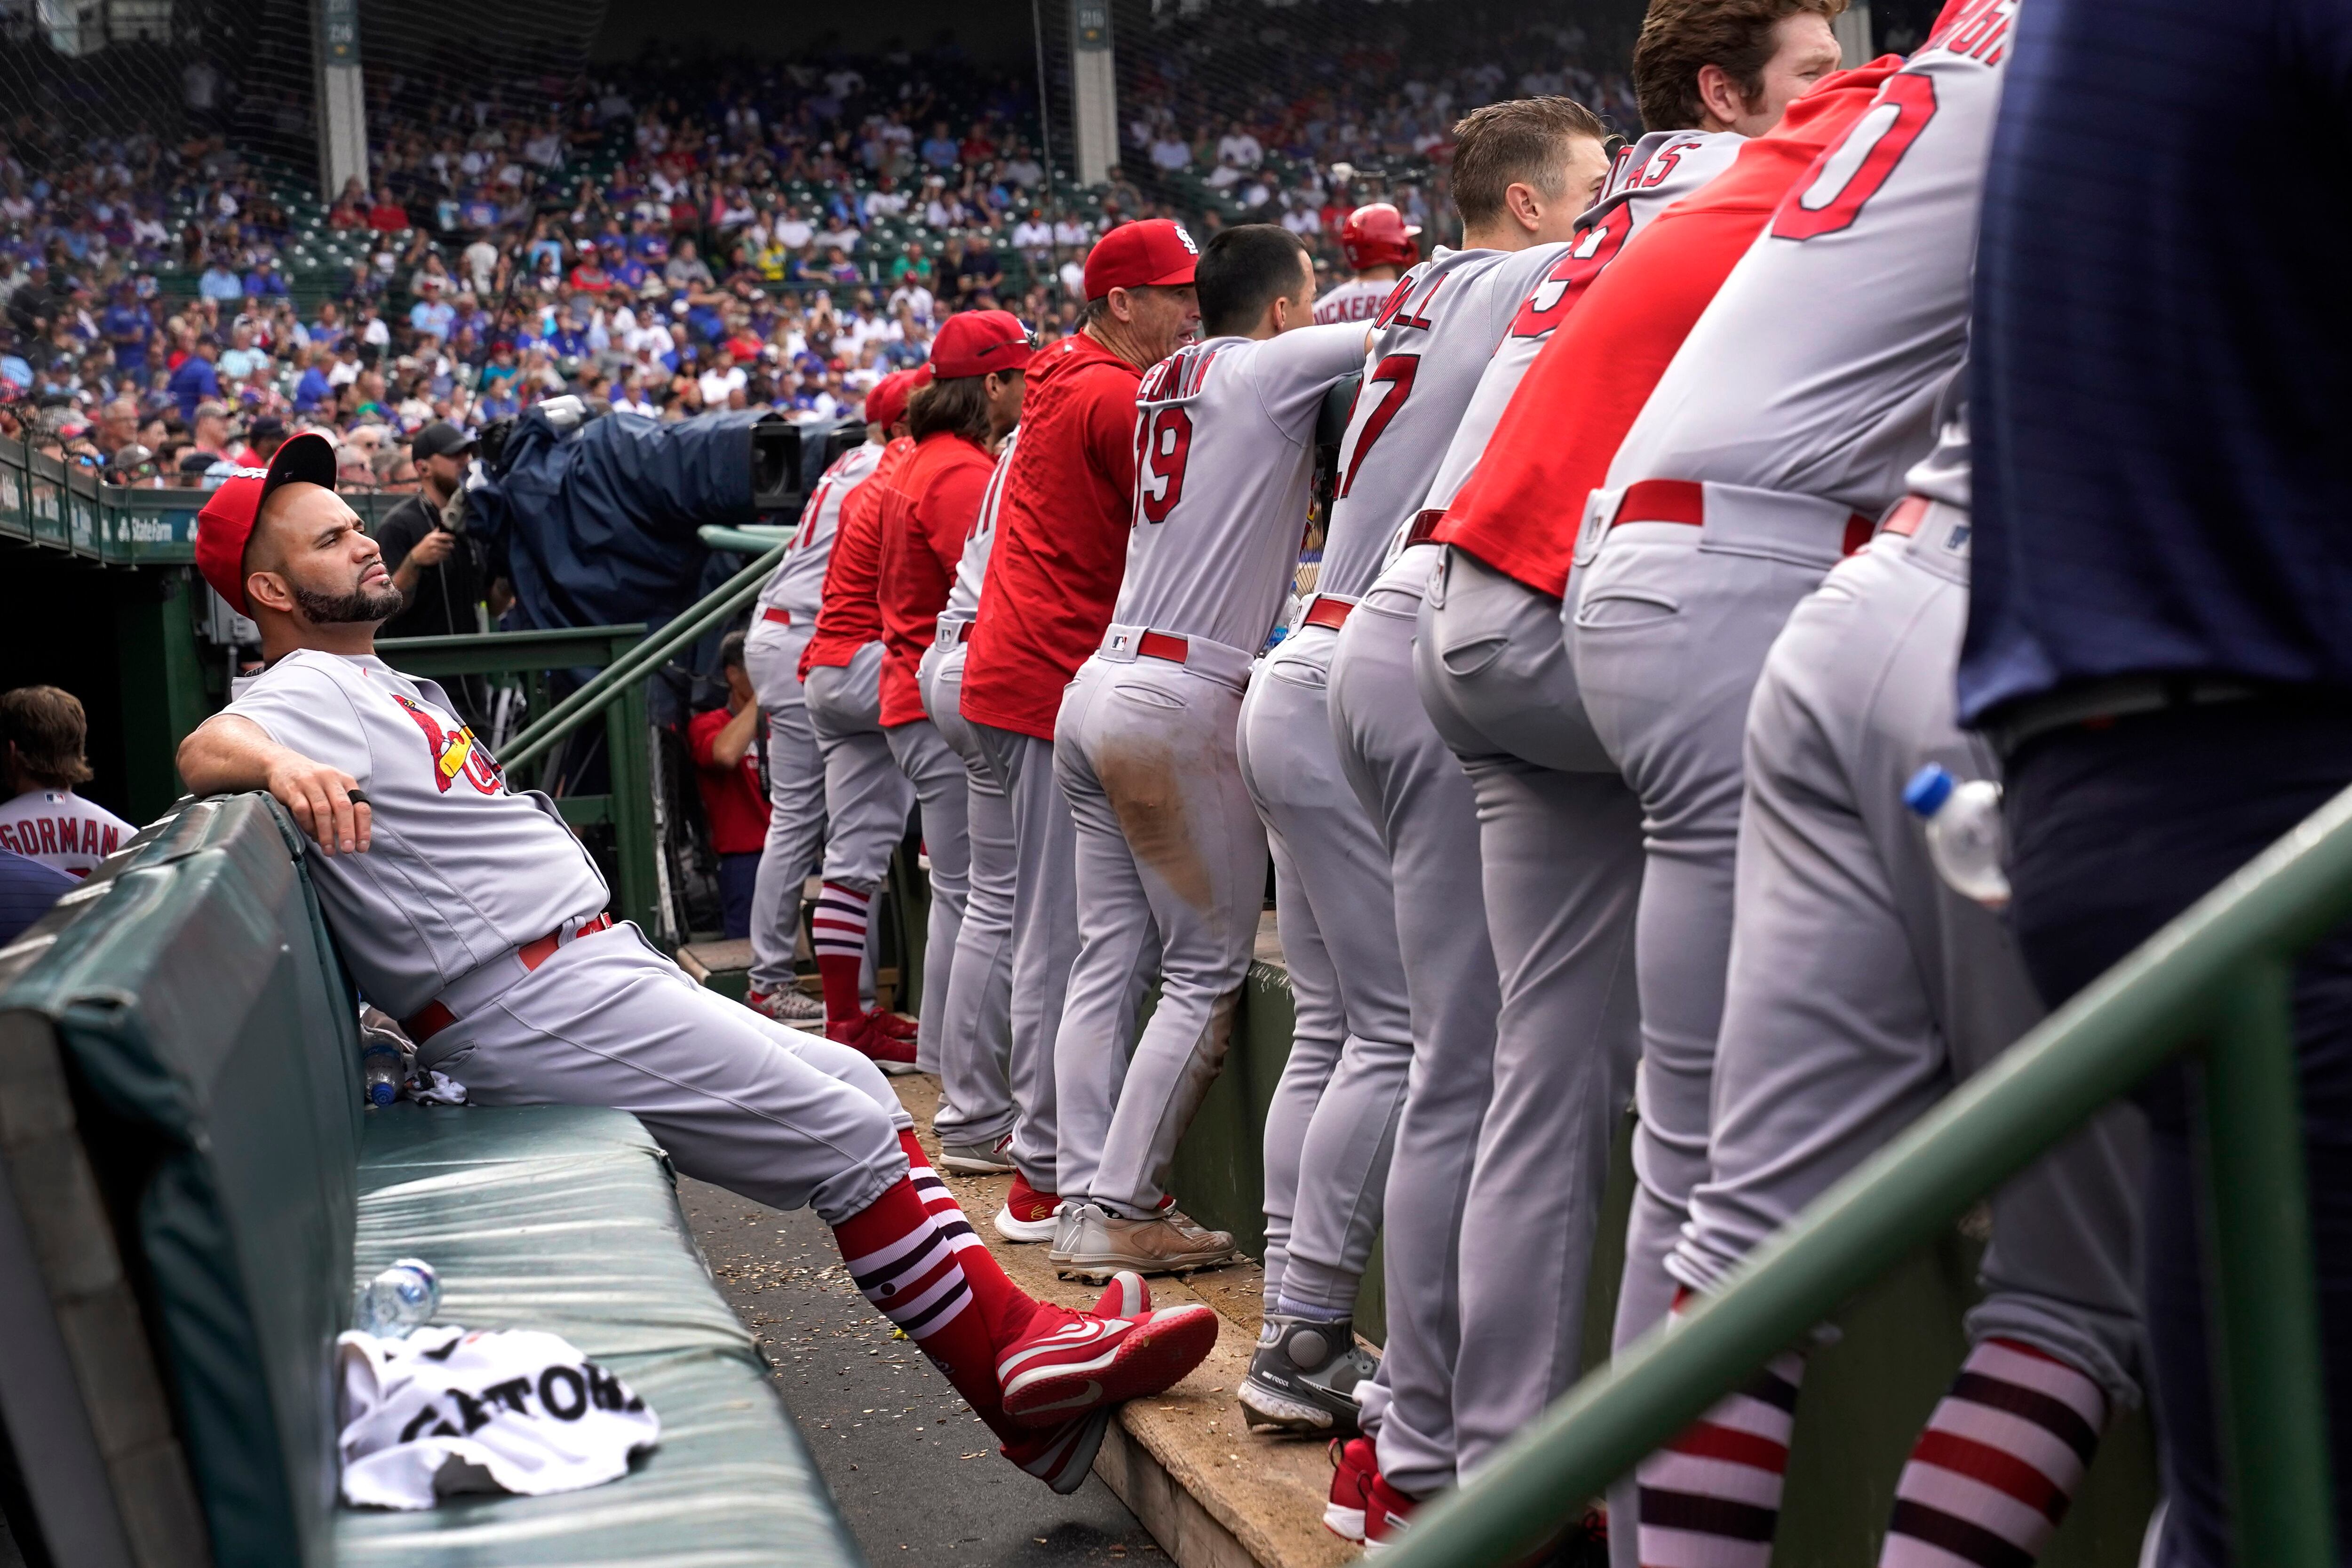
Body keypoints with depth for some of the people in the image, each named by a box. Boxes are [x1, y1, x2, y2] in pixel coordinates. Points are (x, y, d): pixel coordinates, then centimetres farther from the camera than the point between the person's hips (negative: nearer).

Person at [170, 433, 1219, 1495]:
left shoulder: (378, 687, 22)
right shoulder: (310, 694, -8)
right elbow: (204, 750, -27)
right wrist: (280, 764, -50)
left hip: (592, 965, 10)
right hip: (538, 1001, -10)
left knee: (855, 1090, 10)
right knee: (848, 1134, -8)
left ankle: (1017, 1342, 11)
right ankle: (1011, 1352, 3)